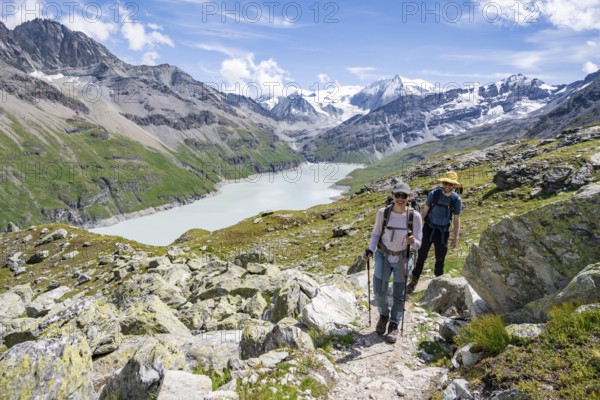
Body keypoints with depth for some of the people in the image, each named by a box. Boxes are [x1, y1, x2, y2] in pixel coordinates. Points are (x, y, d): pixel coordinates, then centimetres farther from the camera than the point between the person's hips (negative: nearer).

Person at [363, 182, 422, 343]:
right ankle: (384, 315, 35)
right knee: (379, 291, 2)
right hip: (383, 256, 1)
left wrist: (412, 242, -37)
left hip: (402, 259, 0)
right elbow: (375, 234, -2)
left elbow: (418, 244, -14)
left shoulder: (415, 216, -19)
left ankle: (394, 325, 32)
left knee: (399, 295, 10)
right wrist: (369, 250, -18)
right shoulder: (383, 213, -16)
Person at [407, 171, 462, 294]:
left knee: (440, 258, 12)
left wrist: (455, 238, -2)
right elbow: (425, 211, -4)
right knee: (422, 256, 2)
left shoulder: (457, 200, -11)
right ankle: (413, 281, 13)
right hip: (429, 228, -1)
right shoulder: (434, 194, -14)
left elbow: (456, 220, -3)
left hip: (443, 232, 1)